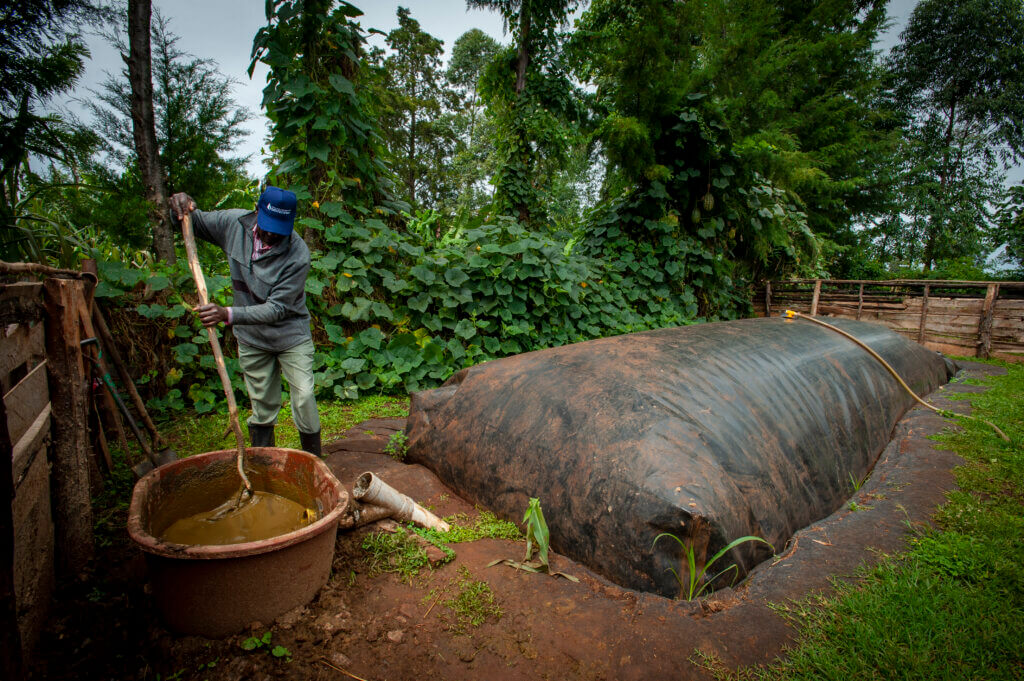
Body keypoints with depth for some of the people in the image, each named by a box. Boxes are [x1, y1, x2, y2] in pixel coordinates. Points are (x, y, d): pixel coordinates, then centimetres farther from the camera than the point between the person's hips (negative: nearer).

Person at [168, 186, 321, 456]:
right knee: (262, 407, 11)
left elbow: (277, 308, -25)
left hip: (291, 335, -3)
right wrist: (181, 206, -11)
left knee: (304, 399, -8)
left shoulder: (297, 255, -24)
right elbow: (194, 223, 11)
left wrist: (229, 315, -36)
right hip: (251, 338, 4)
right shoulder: (234, 223, -9)